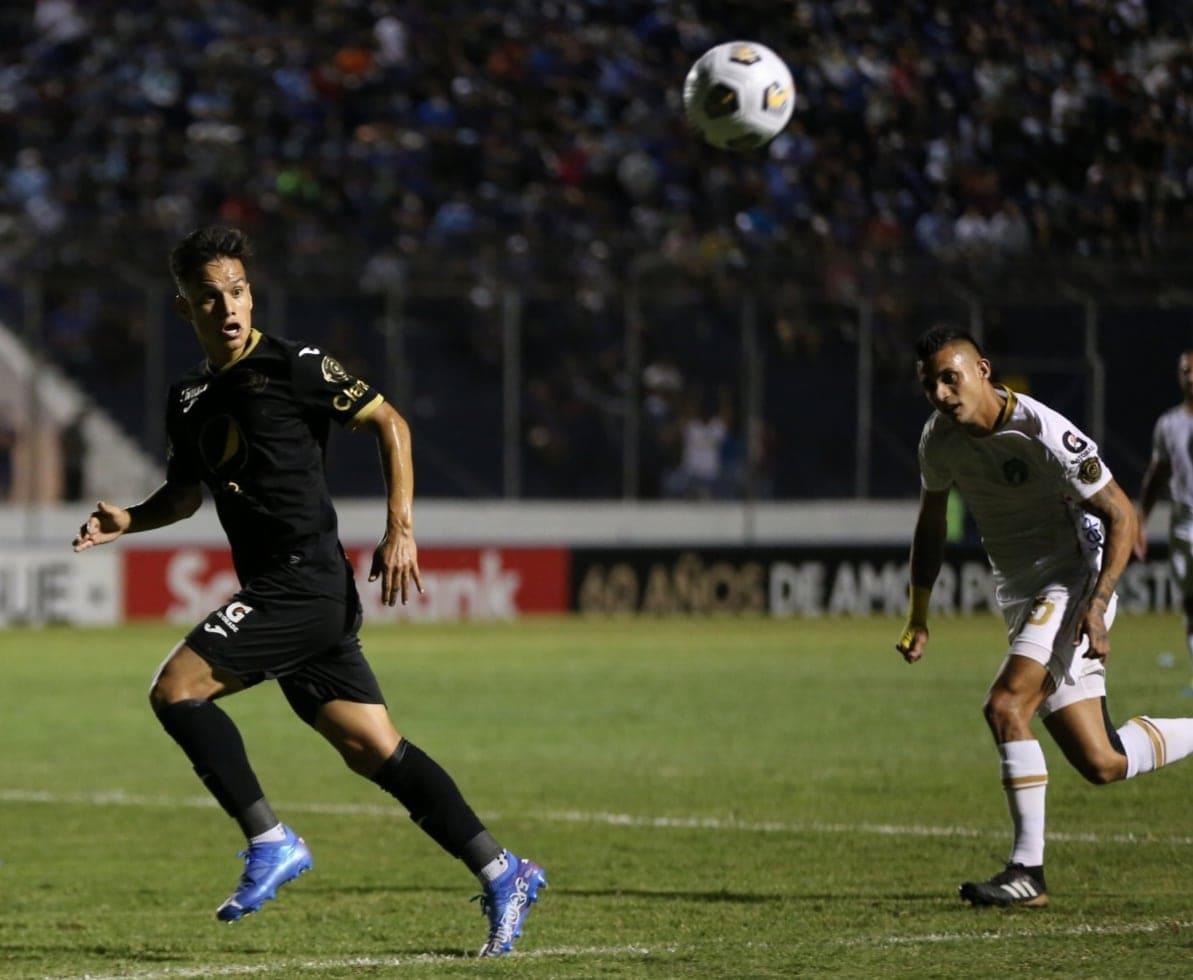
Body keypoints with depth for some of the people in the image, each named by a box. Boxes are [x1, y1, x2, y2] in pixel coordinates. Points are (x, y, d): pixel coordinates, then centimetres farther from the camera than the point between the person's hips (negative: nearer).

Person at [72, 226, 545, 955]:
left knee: (176, 689, -14)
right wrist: (128, 520, 10)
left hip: (305, 580, -7)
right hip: (276, 592, 7)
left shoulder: (293, 367, -5)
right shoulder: (190, 399, 17)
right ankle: (501, 874, 8)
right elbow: (187, 492, 30)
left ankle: (271, 842, -9)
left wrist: (400, 530, -9)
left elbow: (390, 423, -2)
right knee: (372, 750, 4)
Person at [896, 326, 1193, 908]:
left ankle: (1027, 871, -21)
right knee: (1101, 765, 4)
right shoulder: (940, 439, 1)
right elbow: (932, 523, 19)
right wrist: (918, 617, 15)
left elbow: (1122, 516, -16)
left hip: (1072, 581, -7)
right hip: (1020, 597, 7)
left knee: (1005, 707, -26)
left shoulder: (1045, 435, -21)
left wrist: (1096, 607, -24)